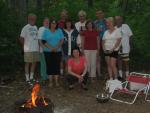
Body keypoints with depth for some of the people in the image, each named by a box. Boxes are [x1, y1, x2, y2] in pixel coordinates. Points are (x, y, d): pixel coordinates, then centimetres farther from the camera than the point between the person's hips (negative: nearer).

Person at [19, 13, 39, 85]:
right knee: (28, 63, 1)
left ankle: (31, 77, 25)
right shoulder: (25, 28, -9)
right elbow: (21, 38, -10)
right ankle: (27, 79, 9)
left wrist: (38, 45, 7)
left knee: (34, 63, 11)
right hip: (28, 50, -6)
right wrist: (25, 46, -2)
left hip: (36, 49, 7)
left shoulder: (35, 27, 11)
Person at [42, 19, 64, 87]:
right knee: (49, 66, 1)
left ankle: (56, 81, 9)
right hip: (48, 51, -1)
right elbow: (44, 41, -2)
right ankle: (50, 82, 10)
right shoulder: (46, 31, 4)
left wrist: (56, 47, -12)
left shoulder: (59, 31, 8)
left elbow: (62, 40, 2)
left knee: (57, 66, 1)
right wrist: (51, 48, -13)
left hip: (57, 51, 1)